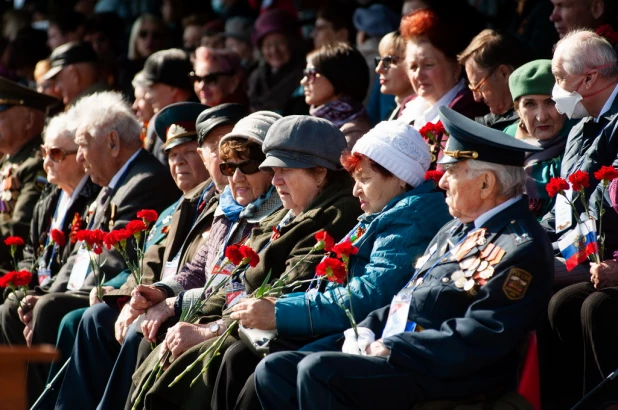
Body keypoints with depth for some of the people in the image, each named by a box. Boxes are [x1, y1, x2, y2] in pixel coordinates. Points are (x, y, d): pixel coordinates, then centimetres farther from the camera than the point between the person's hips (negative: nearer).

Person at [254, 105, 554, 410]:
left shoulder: (521, 248, -12)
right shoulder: (455, 232, 20)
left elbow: (481, 337, -21)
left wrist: (393, 349, -18)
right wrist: (366, 331, 6)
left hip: (448, 375, -10)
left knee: (317, 371, -27)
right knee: (274, 370, 1)